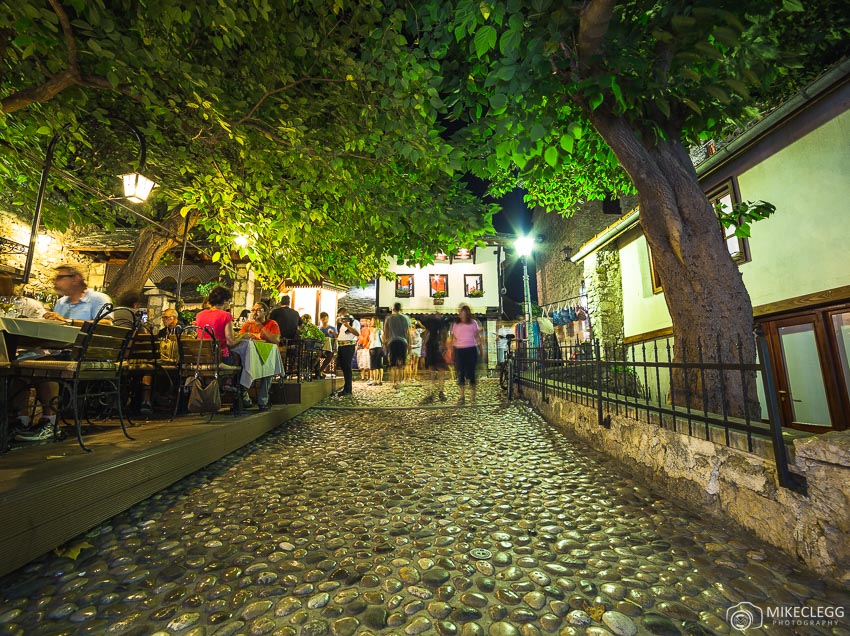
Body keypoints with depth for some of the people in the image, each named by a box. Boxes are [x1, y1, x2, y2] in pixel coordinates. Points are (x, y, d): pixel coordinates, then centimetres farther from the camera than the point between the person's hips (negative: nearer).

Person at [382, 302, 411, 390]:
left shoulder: (388, 318, 7)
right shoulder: (405, 318, 7)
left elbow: (385, 332, 6)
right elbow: (408, 333, 4)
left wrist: (385, 343, 15)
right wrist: (409, 344, 9)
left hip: (392, 342, 0)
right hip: (403, 342, 0)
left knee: (393, 364, 5)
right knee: (401, 364, 7)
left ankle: (394, 382, -1)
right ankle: (399, 382, 3)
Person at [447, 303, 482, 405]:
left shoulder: (473, 323, 5)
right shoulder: (455, 325, 6)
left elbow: (478, 337, 8)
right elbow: (452, 339, 7)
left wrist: (480, 350, 2)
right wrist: (452, 353, 1)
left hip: (471, 350, -1)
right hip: (459, 350, 1)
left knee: (470, 373, -1)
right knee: (460, 374, 4)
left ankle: (472, 396, 8)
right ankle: (462, 396, 13)